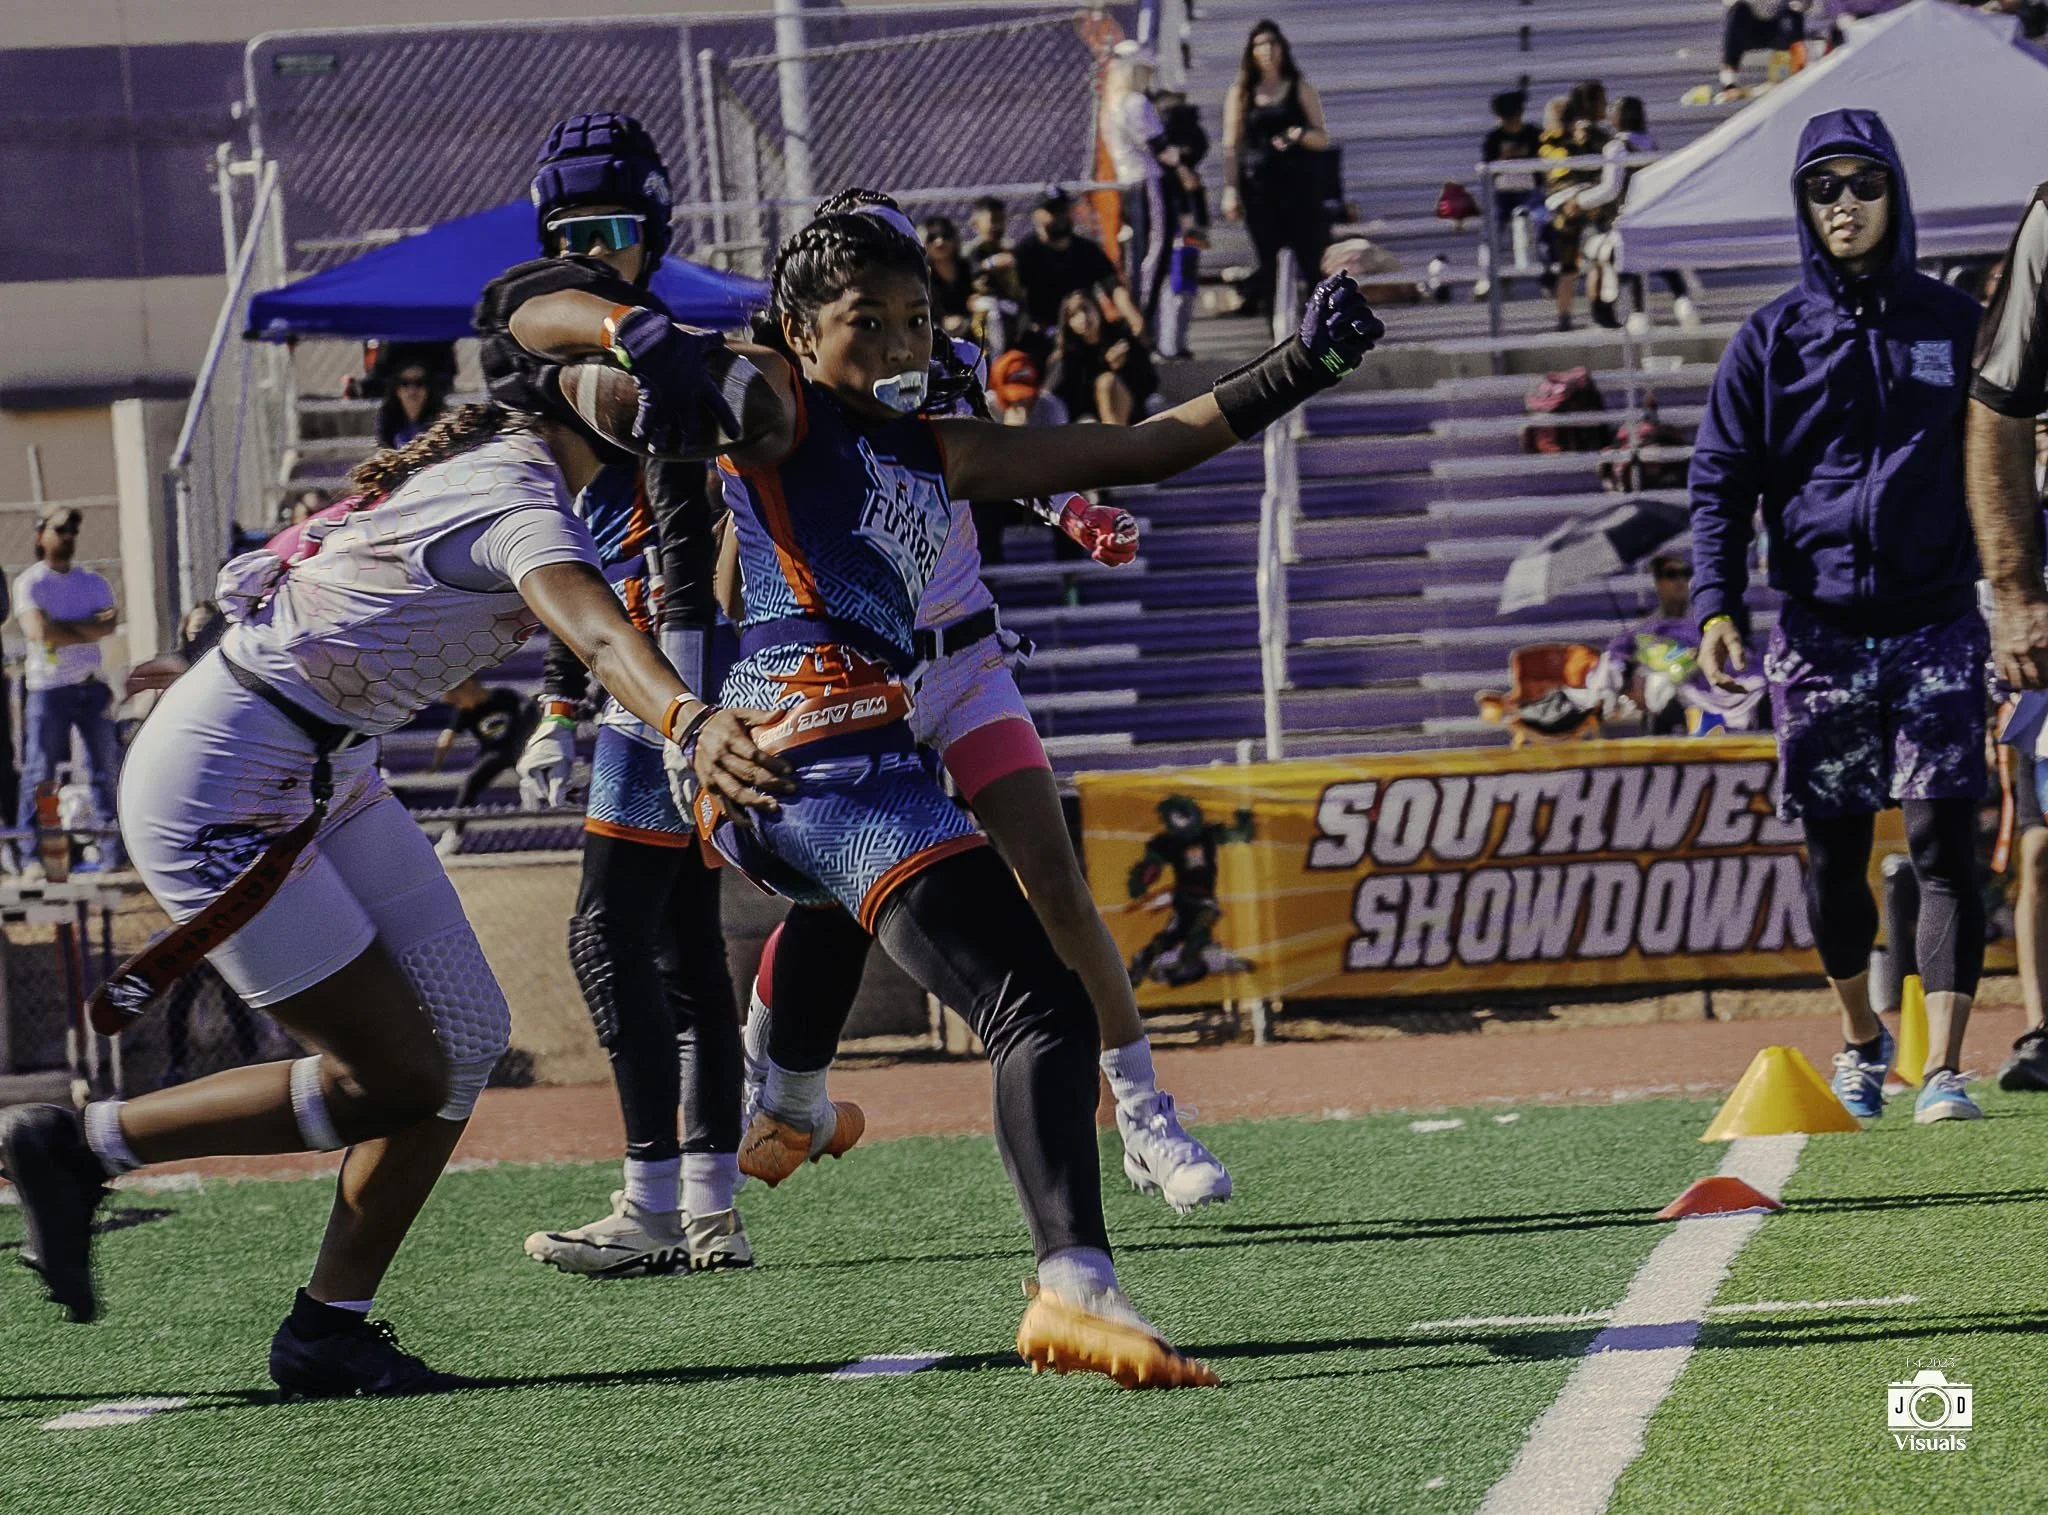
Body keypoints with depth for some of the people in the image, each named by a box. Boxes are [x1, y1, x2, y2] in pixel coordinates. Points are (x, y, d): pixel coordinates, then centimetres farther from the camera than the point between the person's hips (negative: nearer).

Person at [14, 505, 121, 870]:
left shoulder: (94, 583, 14)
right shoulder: (30, 583, 0)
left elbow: (109, 624, -2)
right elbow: (38, 632, -15)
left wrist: (62, 629, -14)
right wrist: (89, 628, -8)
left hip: (92, 685, 5)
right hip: (48, 686, -4)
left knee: (104, 768, 4)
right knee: (39, 771, -4)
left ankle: (113, 850, 8)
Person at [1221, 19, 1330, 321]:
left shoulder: (1300, 89, 8)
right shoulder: (1241, 93, 9)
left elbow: (1323, 139, 7)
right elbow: (1231, 146, 7)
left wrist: (1299, 135, -14)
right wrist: (1230, 190, -1)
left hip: (1297, 182, -1)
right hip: (1257, 184, 1)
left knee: (1314, 258, -7)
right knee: (1267, 261, 2)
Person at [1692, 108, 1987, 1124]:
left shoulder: (1955, 324, 6)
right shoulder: (1770, 340, 5)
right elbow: (1720, 481, 4)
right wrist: (1715, 602, -10)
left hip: (1934, 624, -1)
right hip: (1819, 630, 1)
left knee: (1943, 842, -10)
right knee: (1833, 852, 6)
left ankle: (1942, 1067, -12)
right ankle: (1860, 1035, 29)